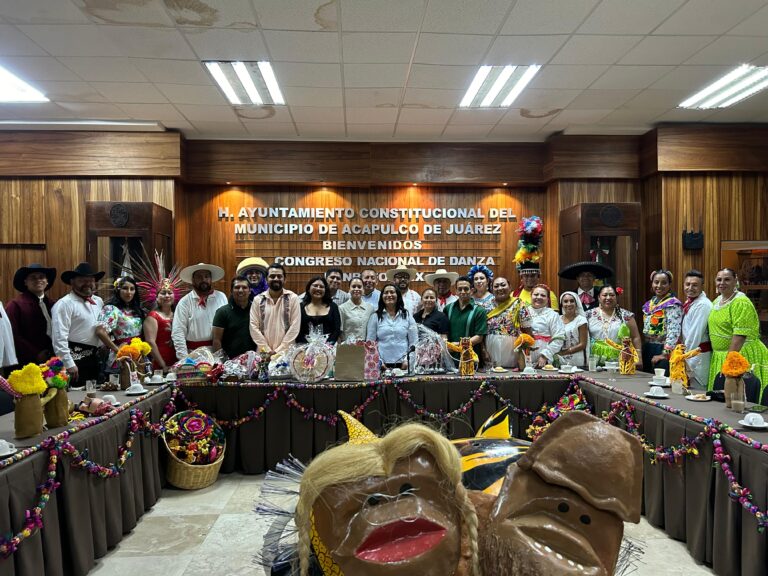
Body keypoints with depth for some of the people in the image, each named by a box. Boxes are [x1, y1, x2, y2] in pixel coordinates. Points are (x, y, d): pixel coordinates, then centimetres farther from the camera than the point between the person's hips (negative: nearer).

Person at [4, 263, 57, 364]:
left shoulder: (53, 303, 11)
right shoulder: (15, 305, -6)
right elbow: (13, 336, -12)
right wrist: (36, 354, -14)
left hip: (53, 360, 5)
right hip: (28, 363, -5)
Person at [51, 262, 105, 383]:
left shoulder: (99, 301, 14)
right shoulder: (64, 304, -9)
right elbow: (59, 338, -15)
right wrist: (69, 364, -19)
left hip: (96, 359, 7)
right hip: (77, 360, -7)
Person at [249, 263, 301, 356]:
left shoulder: (293, 298, 0)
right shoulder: (258, 300, 5)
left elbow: (295, 326, -5)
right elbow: (254, 326, 1)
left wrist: (280, 350, -10)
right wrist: (267, 350, -7)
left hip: (287, 352, -1)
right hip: (263, 353, 1)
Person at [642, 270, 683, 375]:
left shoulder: (673, 304, -10)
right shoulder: (649, 303, 13)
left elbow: (673, 331, -19)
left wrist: (665, 354, -23)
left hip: (663, 350, -7)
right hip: (648, 349, 7)